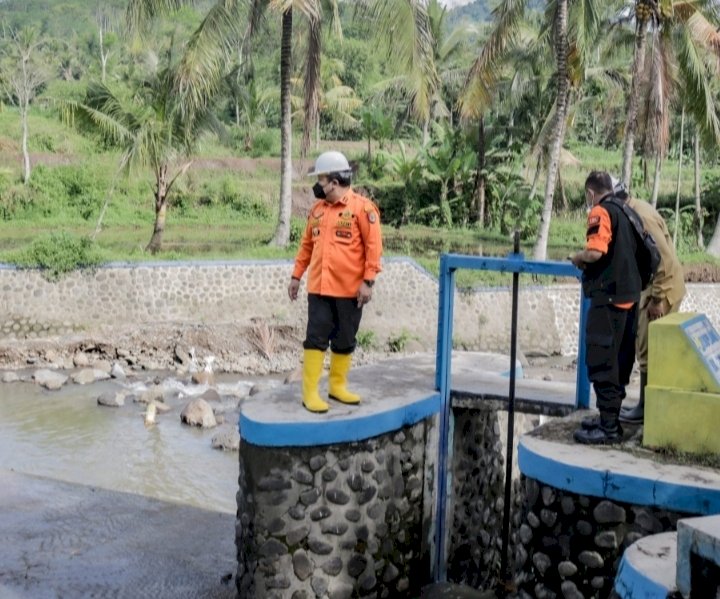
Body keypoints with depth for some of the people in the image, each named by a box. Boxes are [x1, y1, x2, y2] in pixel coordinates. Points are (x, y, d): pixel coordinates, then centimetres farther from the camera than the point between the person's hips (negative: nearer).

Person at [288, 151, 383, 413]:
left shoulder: (361, 207, -7)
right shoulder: (317, 209, 10)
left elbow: (373, 246, -10)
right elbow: (307, 245, 18)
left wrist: (368, 281, -14)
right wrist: (296, 276, 15)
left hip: (350, 289, -3)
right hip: (319, 287, 3)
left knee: (344, 341, 9)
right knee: (316, 338, -1)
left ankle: (337, 385, 24)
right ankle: (310, 392, 2)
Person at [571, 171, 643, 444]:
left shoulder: (601, 212, -10)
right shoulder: (625, 212, 16)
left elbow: (595, 251, -24)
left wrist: (577, 258, -3)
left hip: (608, 296, -9)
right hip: (629, 295, 9)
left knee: (601, 360, -6)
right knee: (619, 360, 14)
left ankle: (609, 427, -5)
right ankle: (611, 419, 22)